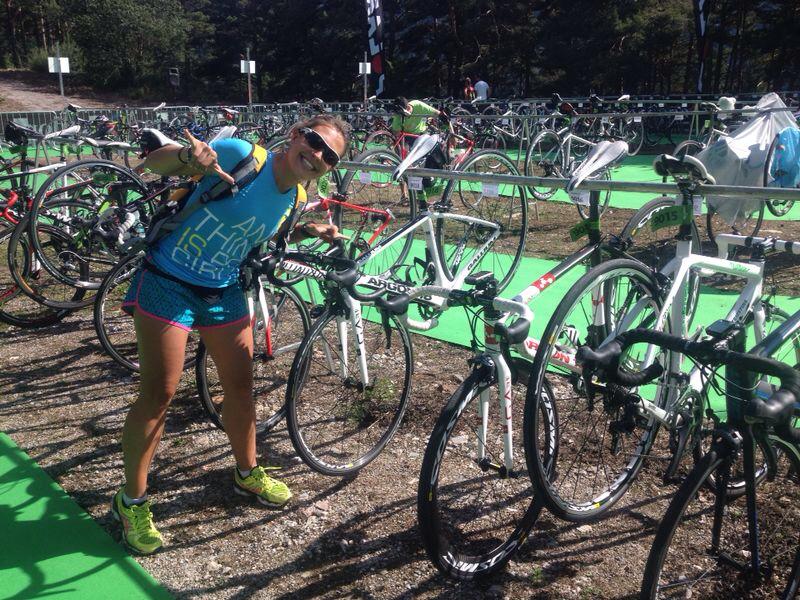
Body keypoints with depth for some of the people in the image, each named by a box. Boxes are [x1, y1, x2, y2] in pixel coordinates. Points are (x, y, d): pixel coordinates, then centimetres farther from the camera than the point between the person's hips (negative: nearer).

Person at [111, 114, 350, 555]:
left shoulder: (293, 198, 0)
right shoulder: (240, 155, -20)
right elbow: (153, 162, -20)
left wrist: (309, 232, 5)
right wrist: (187, 154, -42)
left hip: (223, 293, 6)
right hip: (167, 283, -6)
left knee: (240, 384, 11)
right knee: (159, 394, -5)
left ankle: (247, 473, 34)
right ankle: (132, 499, 14)